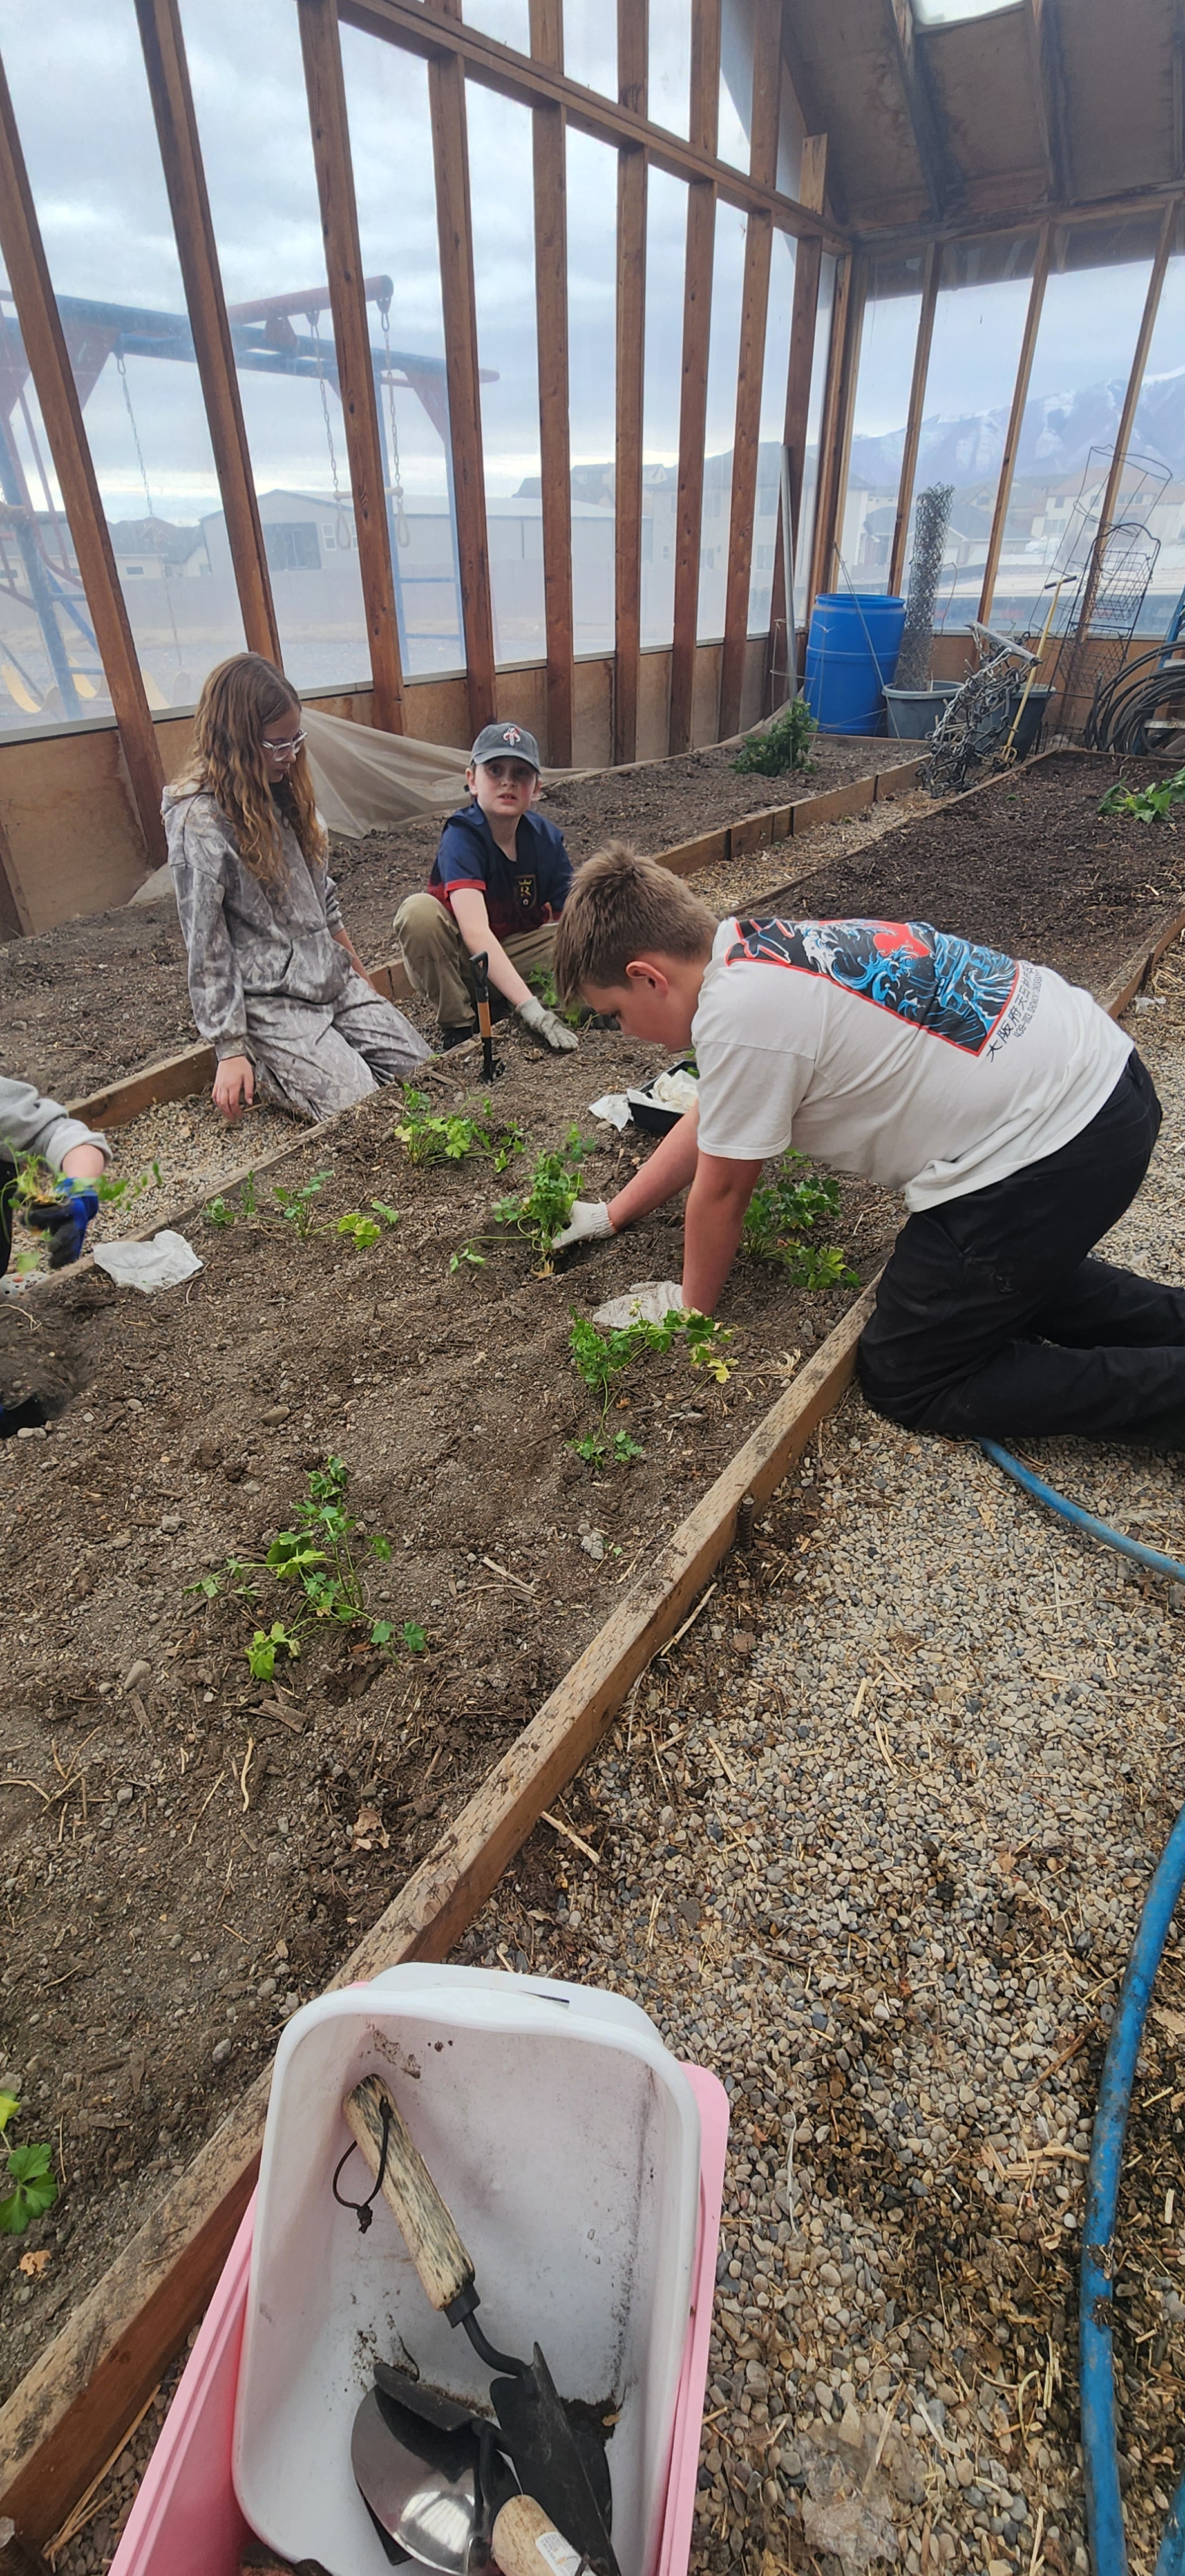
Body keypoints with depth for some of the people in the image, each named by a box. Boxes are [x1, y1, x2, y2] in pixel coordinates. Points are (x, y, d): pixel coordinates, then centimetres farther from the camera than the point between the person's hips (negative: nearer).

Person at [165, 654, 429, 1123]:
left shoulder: (283, 793, 9)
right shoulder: (199, 820, -14)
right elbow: (205, 943, -15)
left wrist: (360, 974, 20)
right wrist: (230, 1050, -16)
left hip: (332, 977, 8)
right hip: (269, 1000, -8)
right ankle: (261, 1072, 8)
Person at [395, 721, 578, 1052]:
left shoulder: (547, 838, -9)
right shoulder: (461, 835, -23)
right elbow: (476, 932, -37)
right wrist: (530, 1007, -48)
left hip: (512, 955, 4)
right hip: (458, 958, -4)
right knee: (419, 912, -33)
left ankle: (497, 1007, -5)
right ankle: (458, 1026, -16)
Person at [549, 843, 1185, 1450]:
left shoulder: (738, 1018, -20)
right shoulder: (759, 951, 9)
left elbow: (720, 1192, -8)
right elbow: (706, 1124, 20)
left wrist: (691, 1315, 10)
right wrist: (611, 1215, 28)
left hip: (1045, 1156, -10)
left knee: (903, 1383, 5)